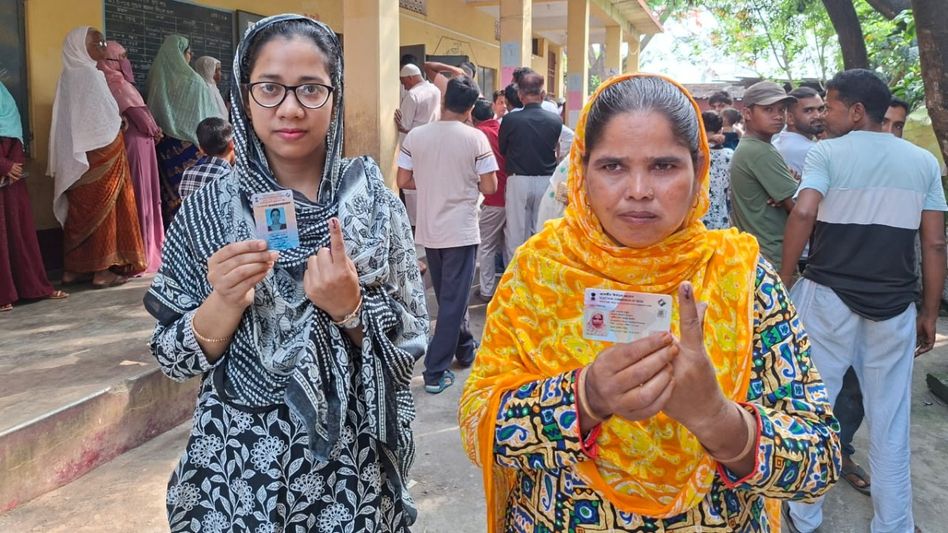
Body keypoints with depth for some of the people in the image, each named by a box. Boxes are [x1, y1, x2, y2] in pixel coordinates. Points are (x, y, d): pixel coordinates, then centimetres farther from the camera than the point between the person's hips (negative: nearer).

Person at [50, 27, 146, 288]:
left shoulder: (70, 75, 13)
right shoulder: (90, 74, -12)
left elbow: (80, 118, 15)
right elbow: (105, 118, -14)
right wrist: (120, 122, 4)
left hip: (77, 156, 8)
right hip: (100, 149, -8)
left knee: (81, 209, 11)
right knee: (103, 208, -2)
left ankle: (74, 268, 15)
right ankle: (103, 270, 1)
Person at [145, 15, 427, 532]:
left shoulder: (375, 202, -7)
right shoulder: (207, 210, -7)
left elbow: (409, 346, -6)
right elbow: (172, 360, -5)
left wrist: (350, 308, -23)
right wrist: (225, 302, -22)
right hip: (236, 467, 0)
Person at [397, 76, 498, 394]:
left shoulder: (415, 136, -2)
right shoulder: (476, 138, -10)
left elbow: (403, 181, 2)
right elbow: (489, 187, -10)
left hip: (428, 230, 4)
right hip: (460, 231, -4)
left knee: (447, 297, 20)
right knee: (454, 300, 3)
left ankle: (465, 350, 38)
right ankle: (435, 372, 3)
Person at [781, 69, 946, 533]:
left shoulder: (826, 152, -4)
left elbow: (803, 214, -20)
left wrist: (783, 281, -10)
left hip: (827, 297, -3)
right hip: (894, 304, 3)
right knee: (890, 420, 12)